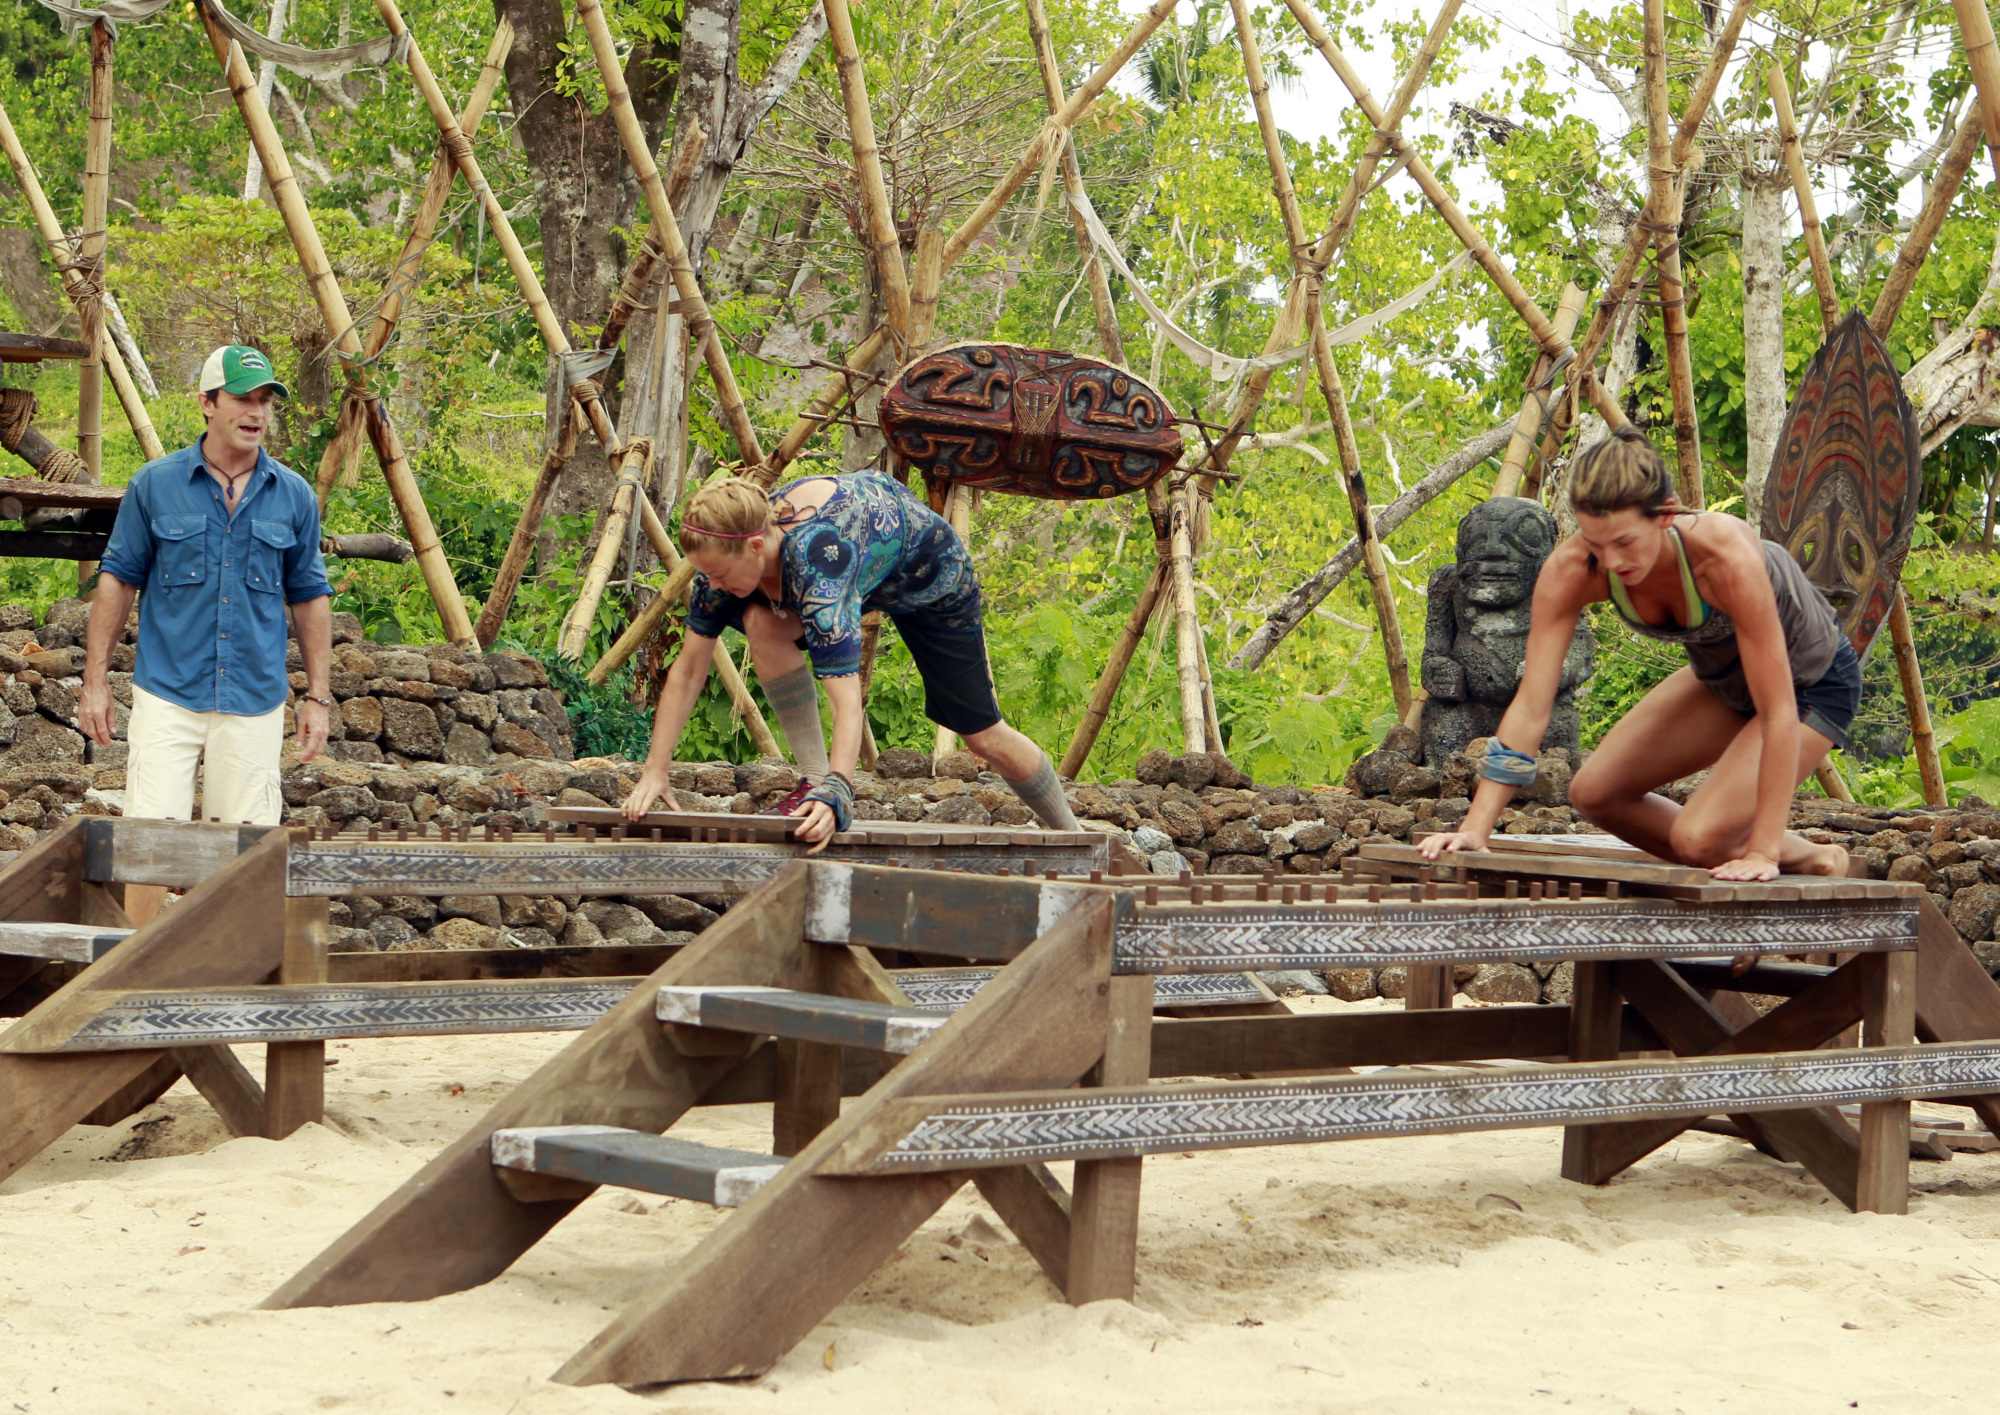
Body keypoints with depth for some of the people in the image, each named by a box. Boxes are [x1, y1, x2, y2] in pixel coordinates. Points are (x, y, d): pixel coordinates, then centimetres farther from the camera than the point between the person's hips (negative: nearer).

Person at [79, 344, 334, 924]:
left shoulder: (293, 496, 6)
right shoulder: (155, 484, 0)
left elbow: (310, 596, 12)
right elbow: (118, 579, 6)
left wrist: (318, 697, 9)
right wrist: (96, 681, 2)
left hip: (255, 702, 2)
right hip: (167, 696, -2)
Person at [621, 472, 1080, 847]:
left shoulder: (816, 562, -45)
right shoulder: (728, 550, -26)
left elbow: (847, 698, -51)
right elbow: (687, 671, -20)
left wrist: (836, 793, -62)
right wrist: (655, 773, -25)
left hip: (930, 572, -5)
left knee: (982, 734, 1)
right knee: (763, 625, -25)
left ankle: (1073, 837, 24)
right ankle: (814, 779, -15)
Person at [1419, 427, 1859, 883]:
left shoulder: (1725, 558, -40)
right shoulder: (1572, 570, -26)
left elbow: (1779, 713, -36)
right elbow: (1531, 705, -25)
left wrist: (1765, 851, -37)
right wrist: (1475, 829, -32)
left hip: (1813, 683, -6)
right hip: (1722, 676, 6)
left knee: (1699, 837, -21)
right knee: (1595, 794, 1)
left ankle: (1814, 861, 8)